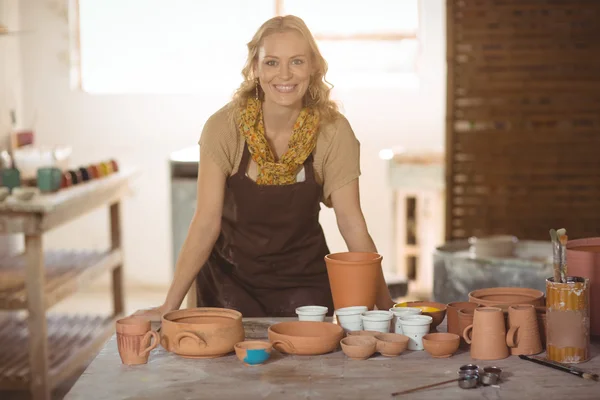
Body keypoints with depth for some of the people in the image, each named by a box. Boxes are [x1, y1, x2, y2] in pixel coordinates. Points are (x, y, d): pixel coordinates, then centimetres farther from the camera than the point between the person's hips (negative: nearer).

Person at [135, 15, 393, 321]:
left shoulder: (332, 131, -13)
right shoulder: (224, 126, -16)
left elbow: (352, 225, -12)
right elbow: (206, 223, -16)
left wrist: (385, 304, -18)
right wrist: (170, 306, -20)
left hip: (303, 277, 1)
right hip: (231, 275, 0)